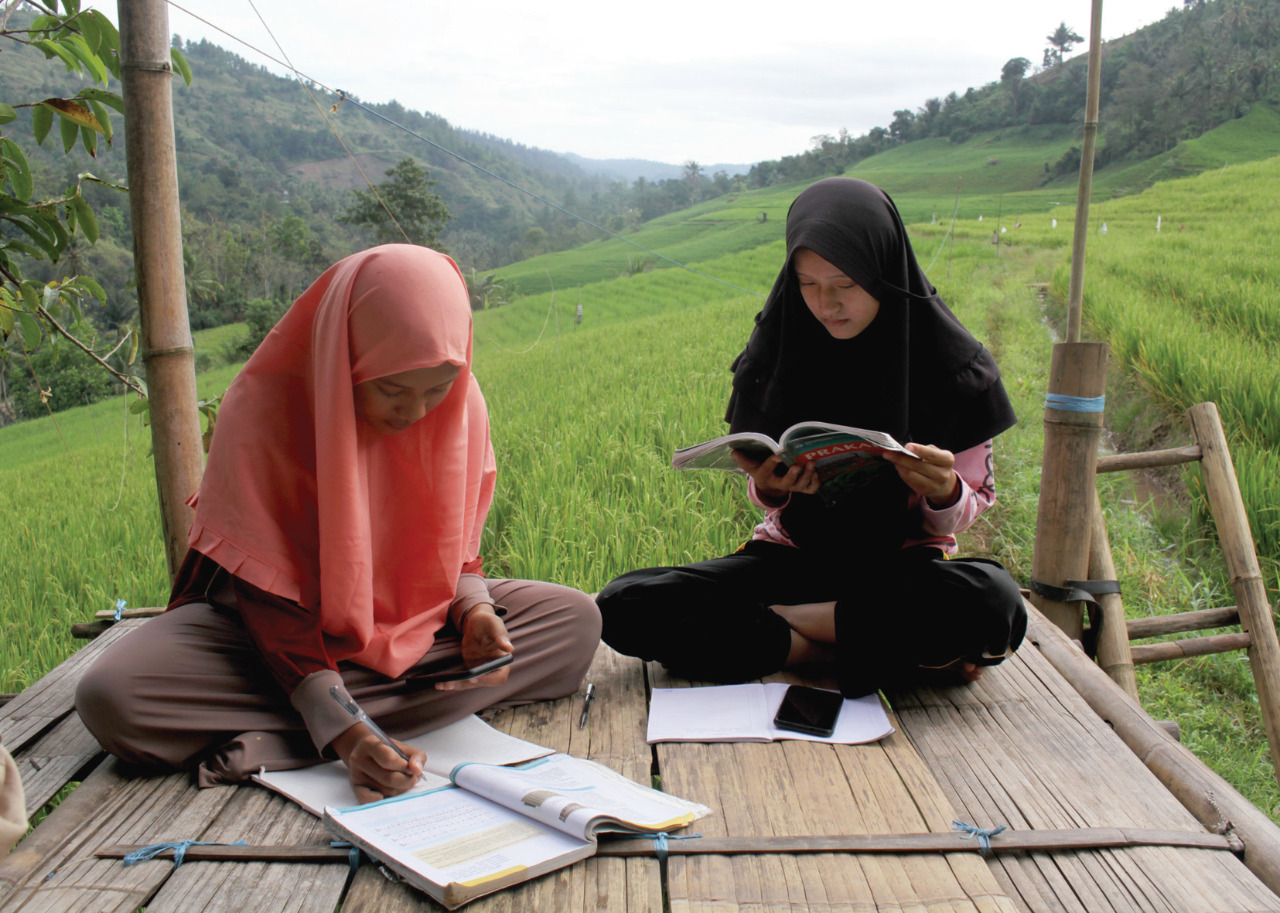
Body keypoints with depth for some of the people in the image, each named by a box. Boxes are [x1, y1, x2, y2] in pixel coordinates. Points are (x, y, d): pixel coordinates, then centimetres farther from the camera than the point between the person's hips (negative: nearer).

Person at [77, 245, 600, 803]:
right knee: (109, 699, -30)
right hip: (264, 622, -3)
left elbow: (453, 542, 1)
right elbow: (267, 593, -24)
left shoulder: (460, 405, -12)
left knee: (576, 621, -21)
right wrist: (343, 732, -35)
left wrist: (474, 609, -22)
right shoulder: (262, 408, -24)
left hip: (411, 620, 4)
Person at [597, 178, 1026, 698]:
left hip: (900, 566, -1)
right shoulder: (776, 348, -4)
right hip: (792, 555, 2)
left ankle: (772, 618, -17)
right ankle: (870, 653, -17)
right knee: (623, 606, -21)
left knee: (994, 604, -37)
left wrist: (944, 492, -26)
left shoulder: (950, 364, -9)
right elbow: (766, 493, 4)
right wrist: (768, 488, -21)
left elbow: (962, 514, -2)